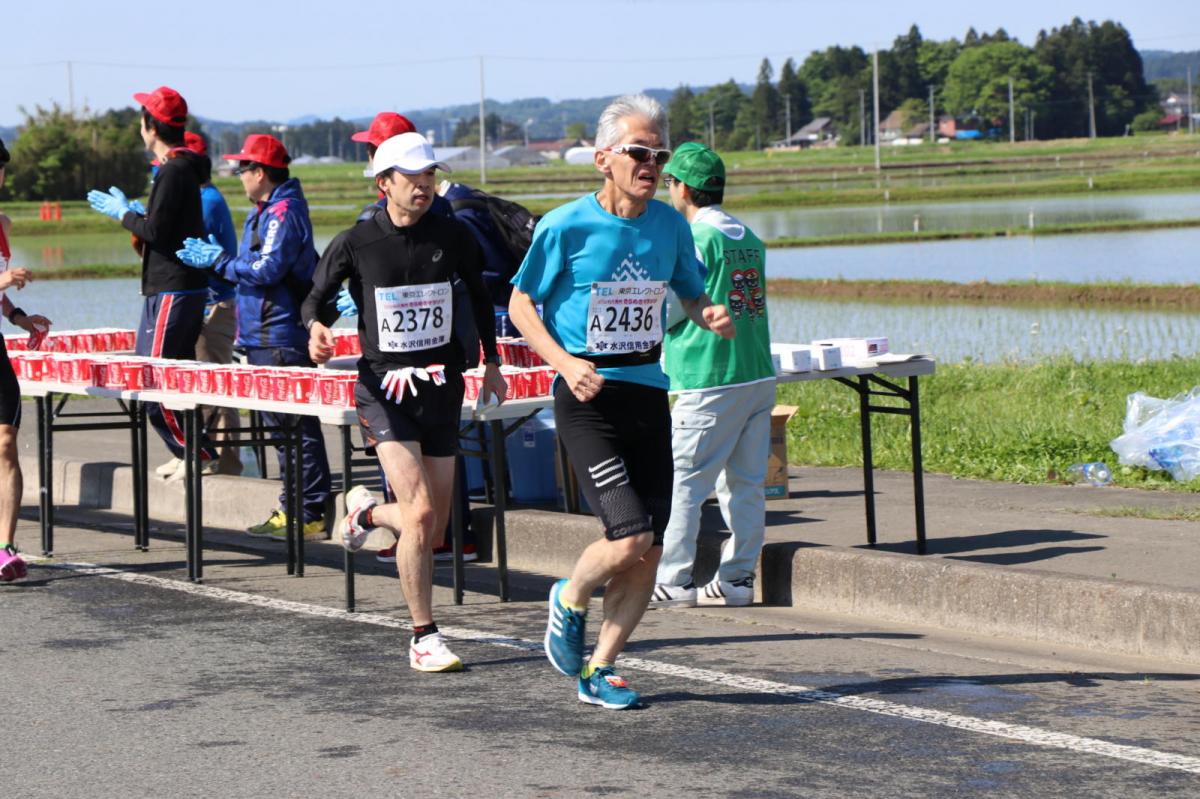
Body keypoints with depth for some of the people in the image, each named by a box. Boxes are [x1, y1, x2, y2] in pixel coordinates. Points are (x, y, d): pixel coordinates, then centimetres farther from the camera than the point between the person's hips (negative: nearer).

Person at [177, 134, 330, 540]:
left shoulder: (284, 213, -14)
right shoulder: (266, 212, 18)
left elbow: (267, 269, -22)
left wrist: (218, 260, -12)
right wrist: (217, 259, 12)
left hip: (282, 337, -11)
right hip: (263, 336, 11)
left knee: (296, 427, -9)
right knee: (282, 426, 14)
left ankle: (312, 514, -8)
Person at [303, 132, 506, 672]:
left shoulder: (452, 237, 2)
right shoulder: (355, 244, -6)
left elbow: (478, 293, 19)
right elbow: (316, 296, 6)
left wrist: (491, 361, 21)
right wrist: (315, 327, -16)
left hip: (442, 386, 4)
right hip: (384, 387, -4)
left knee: (436, 526, 6)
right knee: (420, 515, -18)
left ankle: (366, 512, 40)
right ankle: (423, 638, -6)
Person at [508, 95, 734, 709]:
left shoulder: (669, 226, 4)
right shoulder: (566, 227, -10)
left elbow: (691, 296, 17)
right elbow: (521, 306, -1)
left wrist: (711, 316, -7)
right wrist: (566, 363, -16)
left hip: (648, 393, 5)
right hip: (587, 399, -5)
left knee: (650, 550, 3)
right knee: (629, 537, -16)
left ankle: (597, 670, 19)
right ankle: (570, 601, 17)